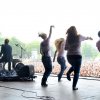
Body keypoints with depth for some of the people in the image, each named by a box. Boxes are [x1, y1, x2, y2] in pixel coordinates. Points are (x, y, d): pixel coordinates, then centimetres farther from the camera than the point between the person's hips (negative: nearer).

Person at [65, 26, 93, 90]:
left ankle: (68, 73, 7)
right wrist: (89, 38, 39)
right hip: (77, 56, -3)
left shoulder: (68, 38, 0)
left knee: (74, 66, 32)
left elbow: (66, 48, 6)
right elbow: (85, 38, 17)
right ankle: (74, 86, 4)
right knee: (76, 72, 6)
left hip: (69, 56, 4)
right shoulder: (79, 37, -5)